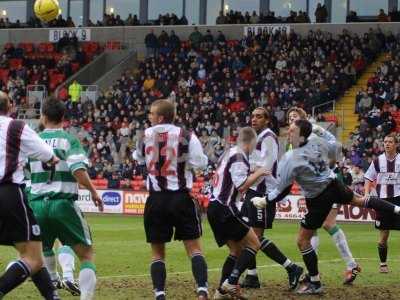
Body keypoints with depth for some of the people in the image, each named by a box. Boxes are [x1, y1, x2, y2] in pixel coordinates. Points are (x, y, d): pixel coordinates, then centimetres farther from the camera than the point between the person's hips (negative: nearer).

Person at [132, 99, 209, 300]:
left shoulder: (145, 137, 3)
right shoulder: (186, 136, -6)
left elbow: (138, 158, 20)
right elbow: (200, 163, -6)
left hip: (156, 200, 1)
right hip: (181, 198, -1)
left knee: (157, 252, 10)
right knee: (194, 248, 2)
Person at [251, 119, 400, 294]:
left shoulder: (290, 160, -26)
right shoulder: (317, 141, -10)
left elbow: (282, 191, -19)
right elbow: (333, 150, 14)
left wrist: (263, 201, -6)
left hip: (318, 200, -6)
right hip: (334, 185, 6)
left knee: (302, 241, 4)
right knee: (360, 201, 35)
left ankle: (314, 283, 8)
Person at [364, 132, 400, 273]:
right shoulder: (378, 161, 4)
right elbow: (369, 179, 11)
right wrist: (367, 194, -3)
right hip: (383, 199, 1)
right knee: (383, 235, 4)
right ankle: (383, 264, 15)